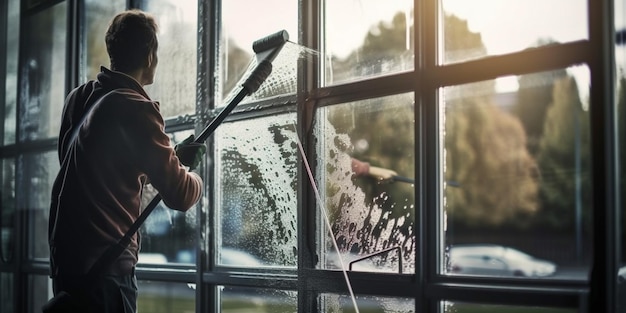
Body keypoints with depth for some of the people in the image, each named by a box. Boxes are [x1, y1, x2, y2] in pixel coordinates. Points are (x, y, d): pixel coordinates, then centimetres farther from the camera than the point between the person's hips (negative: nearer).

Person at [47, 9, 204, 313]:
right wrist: (191, 174, 7)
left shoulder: (78, 98, 9)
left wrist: (172, 157, 16)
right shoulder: (135, 108, -15)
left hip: (66, 253, 8)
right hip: (104, 262, -8)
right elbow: (180, 195, -15)